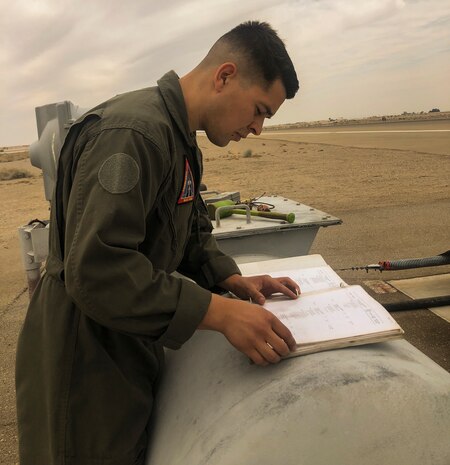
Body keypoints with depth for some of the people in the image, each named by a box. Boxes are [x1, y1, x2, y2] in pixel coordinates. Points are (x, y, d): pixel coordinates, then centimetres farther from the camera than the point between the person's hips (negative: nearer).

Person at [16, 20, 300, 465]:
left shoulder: (180, 140, 9)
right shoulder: (134, 132, -26)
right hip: (84, 358, -9)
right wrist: (219, 313, -32)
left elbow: (190, 232, 16)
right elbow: (96, 271, -33)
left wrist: (232, 279, -1)